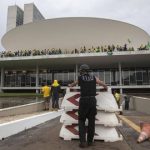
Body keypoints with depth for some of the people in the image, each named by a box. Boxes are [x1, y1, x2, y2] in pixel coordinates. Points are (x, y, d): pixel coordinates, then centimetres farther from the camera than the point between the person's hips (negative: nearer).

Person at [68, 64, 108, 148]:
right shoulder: (94, 78, 9)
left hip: (84, 101, -2)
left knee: (81, 121, 10)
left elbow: (73, 84, 26)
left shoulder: (80, 78, 6)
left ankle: (83, 141, 2)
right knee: (91, 121, 12)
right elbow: (104, 85, 17)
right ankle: (90, 141, 19)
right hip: (92, 100, 2)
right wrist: (106, 88, 40)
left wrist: (70, 85, 49)